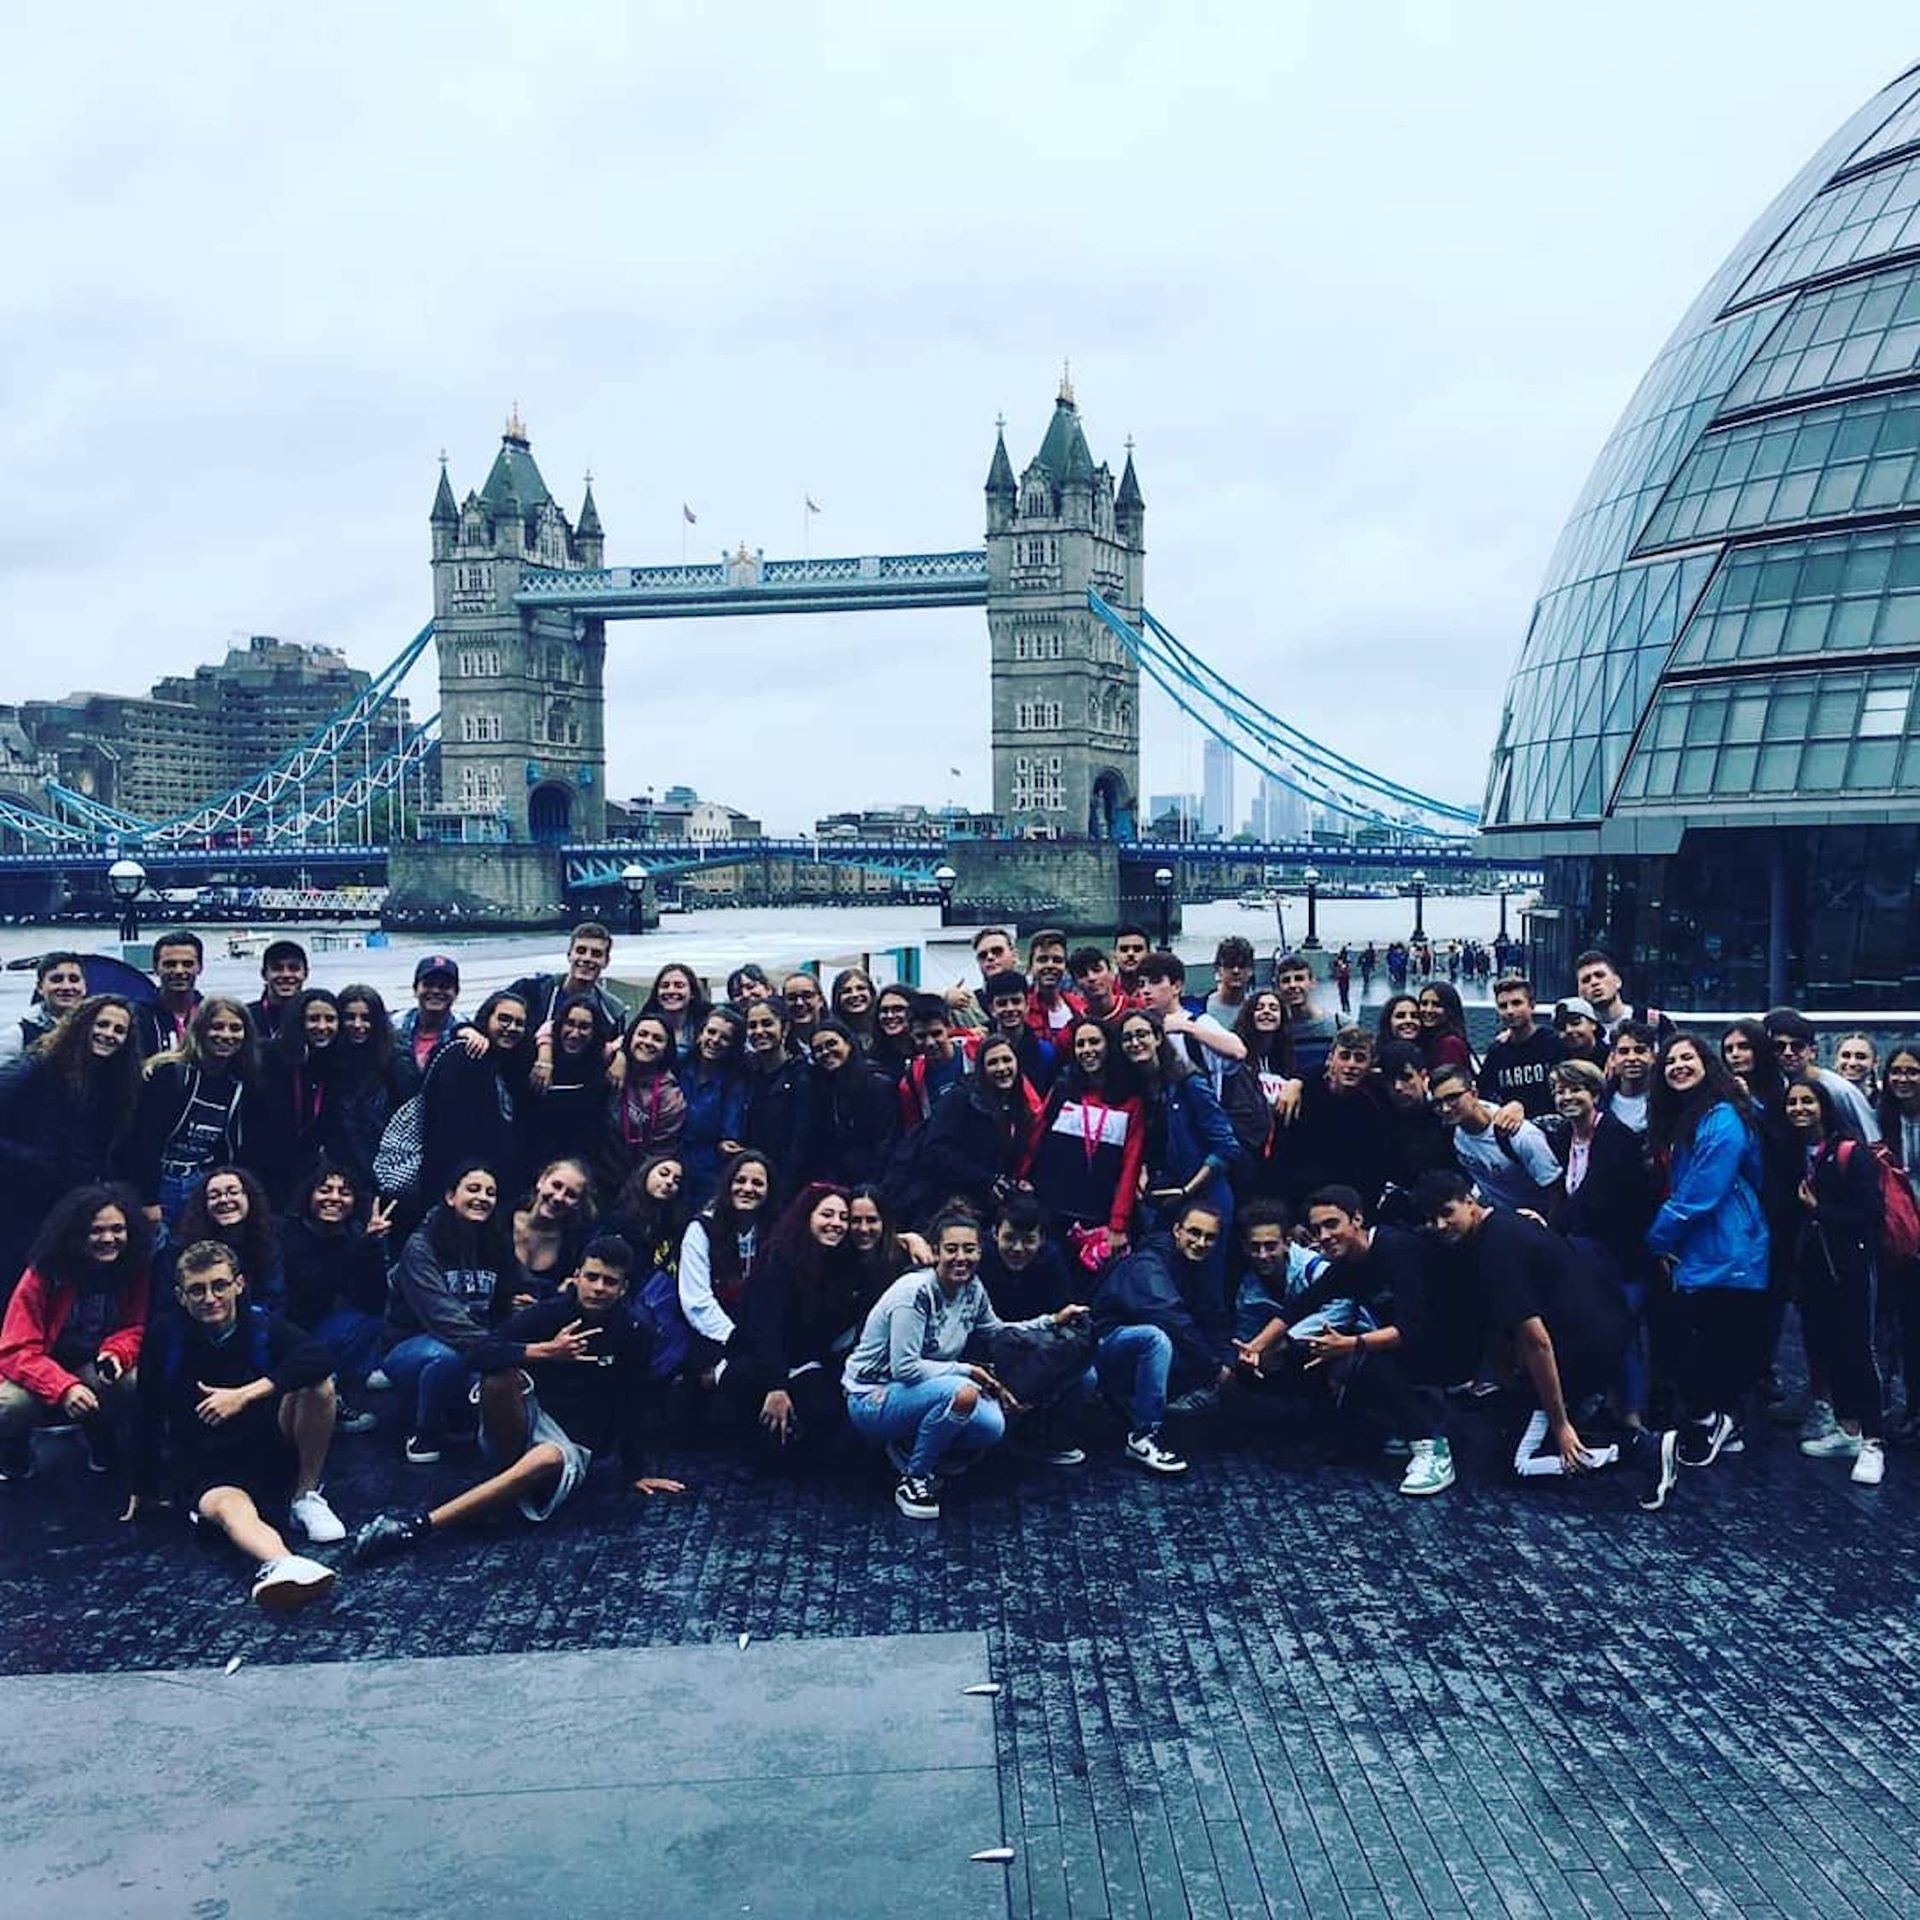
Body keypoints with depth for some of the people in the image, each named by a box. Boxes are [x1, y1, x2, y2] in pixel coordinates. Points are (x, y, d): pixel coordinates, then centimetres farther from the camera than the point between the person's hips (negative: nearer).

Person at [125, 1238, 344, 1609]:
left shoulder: (262, 1324, -5)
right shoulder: (166, 1339, -5)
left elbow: (320, 1357, -24)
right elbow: (148, 1419, 3)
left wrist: (244, 1395, -31)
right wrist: (142, 1491, 8)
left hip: (273, 1456, 2)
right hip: (209, 1474, -2)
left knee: (318, 1383, -21)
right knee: (230, 1506, -38)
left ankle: (306, 1496, -7)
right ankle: (282, 1565, -71)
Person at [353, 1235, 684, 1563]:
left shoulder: (630, 1338, -3)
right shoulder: (549, 1314, -4)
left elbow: (632, 1409, 6)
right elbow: (480, 1353, -16)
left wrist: (636, 1472, 6)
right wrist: (545, 1351, -29)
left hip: (573, 1446, -1)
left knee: (548, 1459, -40)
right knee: (501, 1372, -30)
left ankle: (420, 1526, -42)